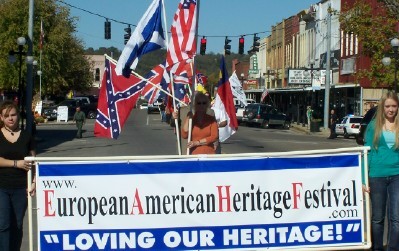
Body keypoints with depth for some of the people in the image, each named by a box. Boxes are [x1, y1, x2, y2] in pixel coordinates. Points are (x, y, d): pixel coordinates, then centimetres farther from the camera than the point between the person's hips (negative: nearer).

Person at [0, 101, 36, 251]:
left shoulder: (26, 136, 6)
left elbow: (33, 161, 7)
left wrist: (34, 182, -5)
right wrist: (16, 163, -16)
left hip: (21, 187, 2)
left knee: (17, 225, 7)